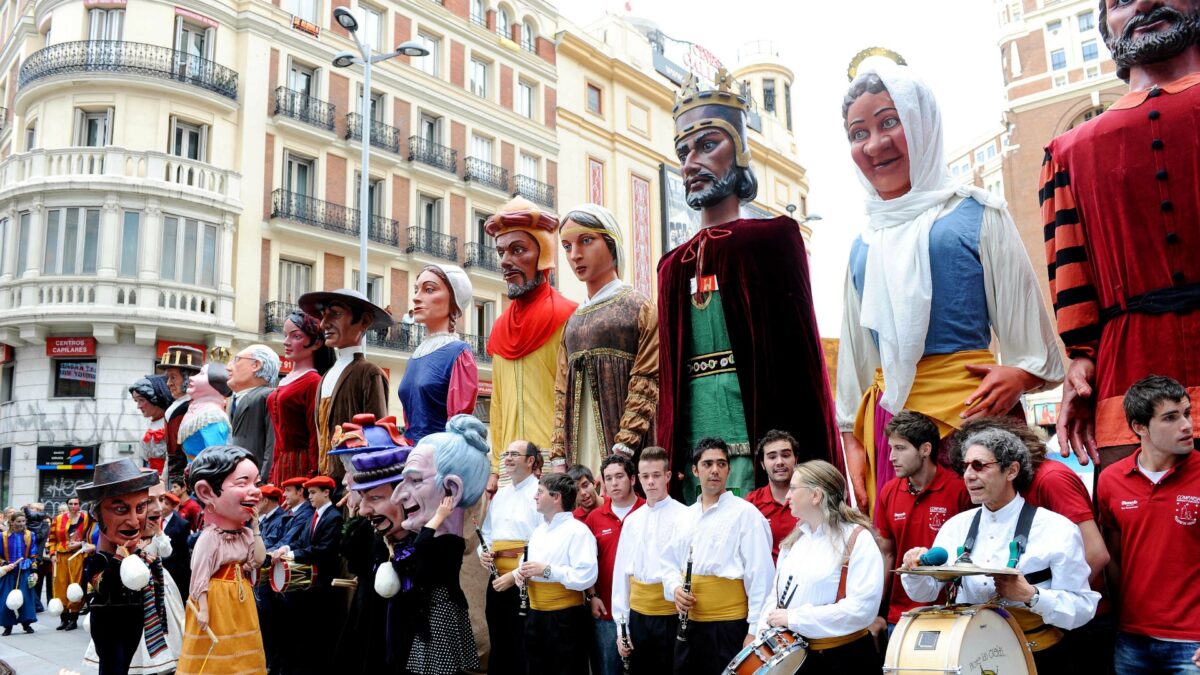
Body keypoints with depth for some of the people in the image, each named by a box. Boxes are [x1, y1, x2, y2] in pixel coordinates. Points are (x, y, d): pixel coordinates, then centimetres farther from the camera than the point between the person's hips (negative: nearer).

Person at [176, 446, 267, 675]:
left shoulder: (245, 533, 3)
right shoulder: (210, 537, -20)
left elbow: (258, 560, 1)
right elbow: (200, 576, -18)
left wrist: (255, 527, -3)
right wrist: (203, 609, -19)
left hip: (240, 600, 7)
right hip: (216, 600, -7)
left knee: (241, 653, 15)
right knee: (216, 656, 3)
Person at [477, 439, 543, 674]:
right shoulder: (500, 494, 16)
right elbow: (487, 531, 24)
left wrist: (515, 575, -20)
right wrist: (482, 552, 2)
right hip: (498, 579, 8)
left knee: (523, 649, -1)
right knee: (499, 644, 16)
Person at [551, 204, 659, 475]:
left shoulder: (638, 308, 0)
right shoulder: (573, 321, 16)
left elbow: (647, 383, -8)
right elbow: (563, 393, 14)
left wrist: (621, 452, -17)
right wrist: (558, 459, 4)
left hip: (626, 453, -5)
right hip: (578, 451, 5)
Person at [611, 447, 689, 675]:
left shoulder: (684, 516, -7)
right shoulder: (631, 521, 8)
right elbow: (621, 572, 9)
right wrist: (621, 625, 7)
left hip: (671, 614, -4)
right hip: (638, 615, 5)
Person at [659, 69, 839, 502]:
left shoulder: (772, 239, 4)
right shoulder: (674, 266, 17)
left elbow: (798, 350, -3)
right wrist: (667, 457, 8)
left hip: (759, 441, -4)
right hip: (694, 453, 5)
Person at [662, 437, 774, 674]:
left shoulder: (745, 513, -8)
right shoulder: (688, 515, 12)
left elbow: (761, 575, -11)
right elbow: (670, 561, 17)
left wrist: (755, 629, -15)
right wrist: (675, 589, -4)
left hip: (729, 625, -6)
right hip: (689, 623, 6)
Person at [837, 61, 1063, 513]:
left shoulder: (976, 214, 2)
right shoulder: (864, 245, 14)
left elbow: (1024, 315, 3)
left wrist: (1020, 374, -14)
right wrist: (852, 438, 15)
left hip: (969, 405, -4)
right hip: (887, 415, 4)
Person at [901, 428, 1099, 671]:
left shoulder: (1056, 530, -5)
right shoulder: (956, 526, 7)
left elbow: (1082, 606, -7)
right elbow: (926, 592, 6)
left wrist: (1031, 596, -21)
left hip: (1036, 659, -2)